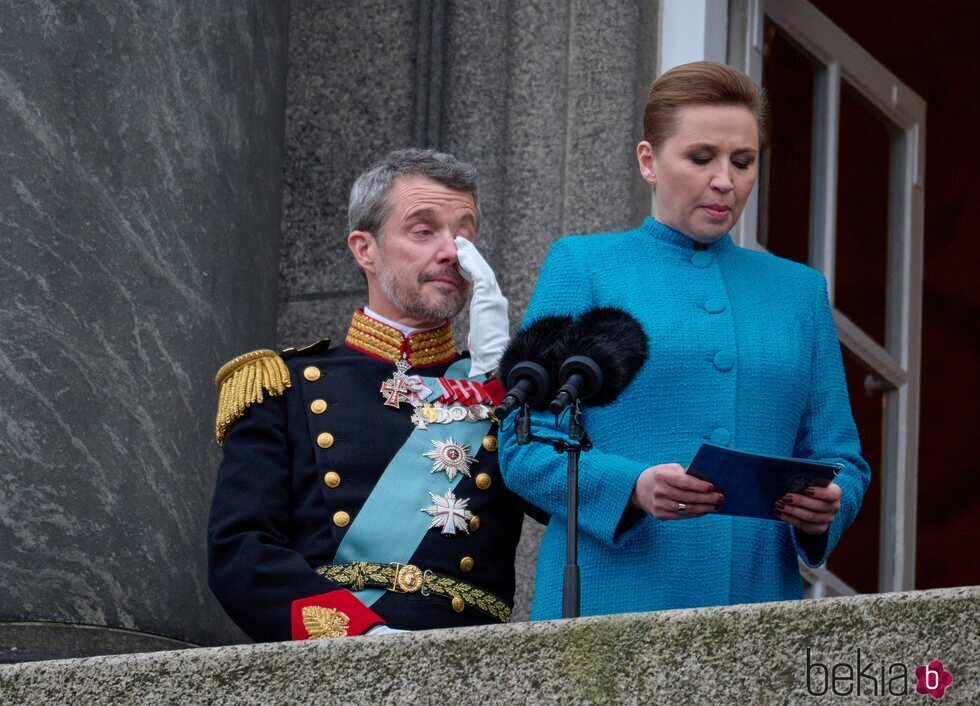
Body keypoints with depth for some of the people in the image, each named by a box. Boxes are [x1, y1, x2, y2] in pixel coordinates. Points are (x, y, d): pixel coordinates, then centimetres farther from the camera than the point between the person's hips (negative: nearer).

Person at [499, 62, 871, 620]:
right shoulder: (581, 267, 6)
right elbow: (525, 447, -2)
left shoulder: (799, 290, 16)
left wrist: (826, 506, -9)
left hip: (758, 602, 3)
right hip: (609, 601, -3)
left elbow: (842, 461, 14)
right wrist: (634, 487, -19)